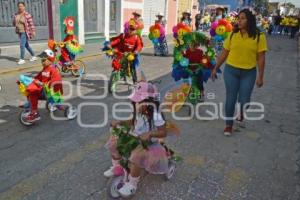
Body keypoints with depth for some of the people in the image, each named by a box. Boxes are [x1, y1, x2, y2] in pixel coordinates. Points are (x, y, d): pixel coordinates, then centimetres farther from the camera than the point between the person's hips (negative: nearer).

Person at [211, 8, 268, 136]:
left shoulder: (259, 36, -6)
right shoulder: (232, 35, -1)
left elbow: (261, 58, -4)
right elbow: (224, 54, 5)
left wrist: (260, 76, -4)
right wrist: (215, 69, 7)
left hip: (248, 73, -1)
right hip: (231, 71, 1)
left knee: (244, 100, 6)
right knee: (230, 98, 3)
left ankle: (241, 114, 42)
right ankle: (229, 124, 21)